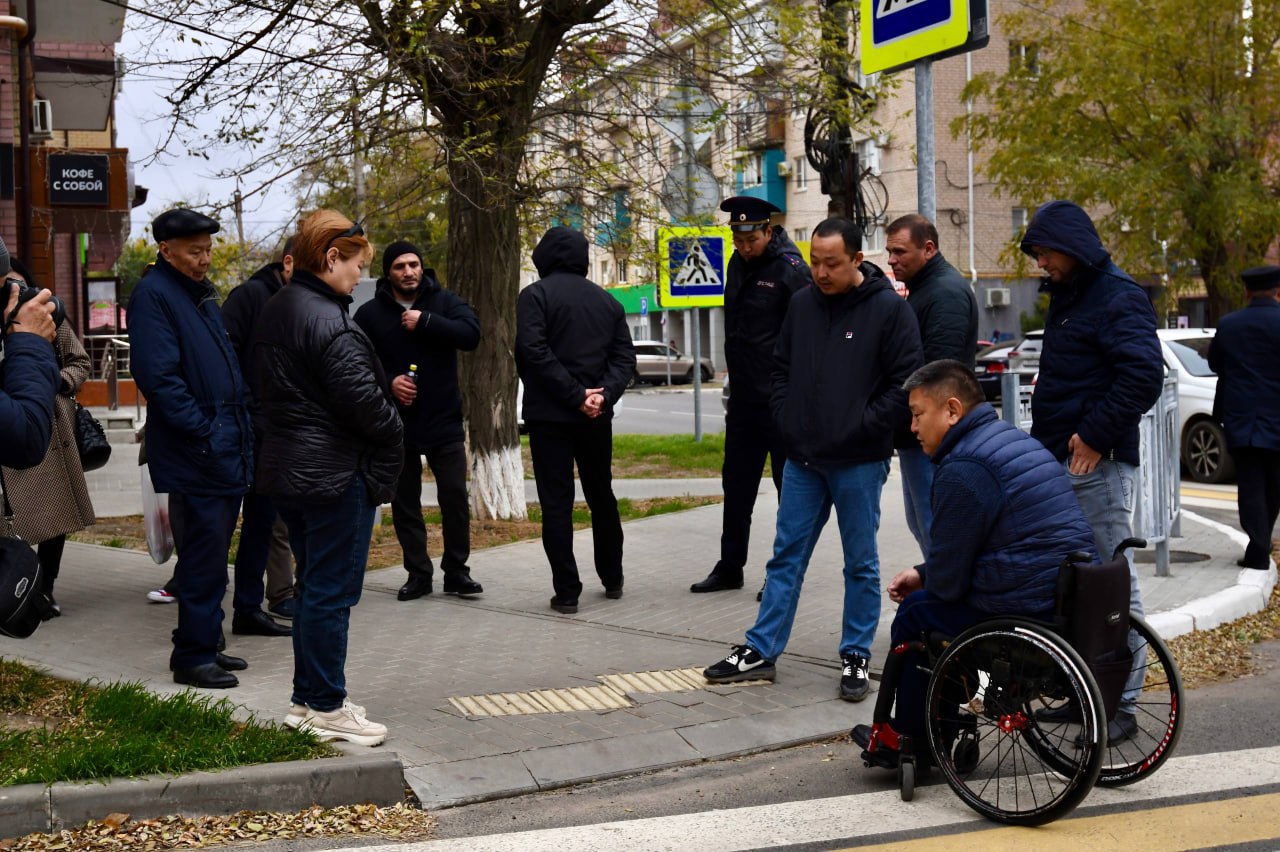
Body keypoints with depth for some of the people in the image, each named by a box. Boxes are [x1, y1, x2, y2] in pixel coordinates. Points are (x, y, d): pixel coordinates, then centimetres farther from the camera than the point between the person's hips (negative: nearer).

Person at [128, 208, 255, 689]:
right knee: (204, 555, -6)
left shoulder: (202, 292, 17)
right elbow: (158, 376, -19)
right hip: (195, 455, -9)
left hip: (227, 450, 9)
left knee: (212, 553, 15)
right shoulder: (153, 295, -11)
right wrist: (203, 431, -19)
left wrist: (240, 430, 15)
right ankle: (192, 655, 3)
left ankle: (205, 644, 24)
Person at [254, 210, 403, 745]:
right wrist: (393, 435, -1)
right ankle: (326, 707, 8)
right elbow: (364, 402, -21)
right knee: (331, 591, -1)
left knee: (314, 585, 18)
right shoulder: (329, 323, -20)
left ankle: (306, 698, 25)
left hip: (287, 470, 10)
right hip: (336, 475, -10)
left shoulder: (274, 312, 11)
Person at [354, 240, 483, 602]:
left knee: (455, 497, 1)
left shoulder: (444, 302, 1)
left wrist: (424, 322, -22)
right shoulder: (370, 313, 1)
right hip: (396, 425, 1)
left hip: (444, 422, -1)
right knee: (404, 503, 7)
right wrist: (388, 383, -17)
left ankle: (456, 571, 13)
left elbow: (471, 335, -16)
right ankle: (418, 573, 18)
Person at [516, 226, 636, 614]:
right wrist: (603, 394, -8)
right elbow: (625, 356, 4)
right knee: (602, 497, 18)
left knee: (556, 503, -1)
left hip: (549, 416, -5)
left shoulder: (535, 295, -5)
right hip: (596, 419, 5)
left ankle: (566, 591, -3)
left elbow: (535, 352, -17)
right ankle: (612, 579, 26)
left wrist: (575, 394, -16)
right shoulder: (607, 301, 12)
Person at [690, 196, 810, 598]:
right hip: (744, 396, 8)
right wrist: (737, 381, 17)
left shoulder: (789, 269, -14)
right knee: (736, 482, 14)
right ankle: (730, 568, 25)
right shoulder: (738, 264, 9)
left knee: (789, 485, 3)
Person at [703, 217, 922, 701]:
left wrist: (860, 430, -14)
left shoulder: (890, 309, -8)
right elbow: (781, 368, 17)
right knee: (787, 556, 10)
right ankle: (760, 651, 16)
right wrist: (786, 421, 5)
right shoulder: (801, 304, 7)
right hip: (802, 459, 5)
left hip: (858, 462, -5)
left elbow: (905, 383, -9)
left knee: (861, 563, 7)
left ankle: (855, 657, 17)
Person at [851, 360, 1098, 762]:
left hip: (1029, 611, -10)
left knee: (916, 612, 9)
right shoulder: (1014, 439, 16)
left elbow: (947, 581, -12)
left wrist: (924, 581, 10)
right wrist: (922, 574, 19)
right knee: (932, 601, 24)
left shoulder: (963, 469, -16)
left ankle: (909, 740, 23)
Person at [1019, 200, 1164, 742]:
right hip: (1060, 462, 10)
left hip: (1098, 463, -10)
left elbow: (1145, 375, -24)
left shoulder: (1119, 298, -12)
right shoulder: (1067, 296, 18)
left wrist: (1095, 435, -21)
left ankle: (1122, 703, 1)